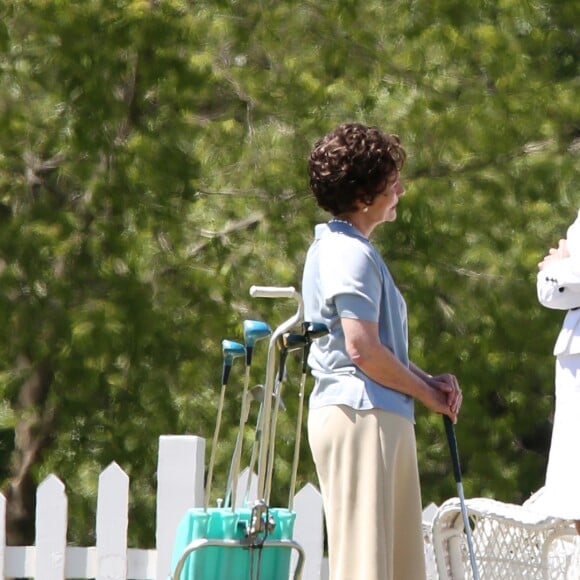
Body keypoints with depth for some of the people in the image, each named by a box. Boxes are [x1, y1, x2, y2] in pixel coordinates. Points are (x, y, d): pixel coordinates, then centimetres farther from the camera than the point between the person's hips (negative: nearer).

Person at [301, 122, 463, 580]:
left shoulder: (342, 247, 21)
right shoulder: (350, 254, -12)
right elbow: (363, 349, -20)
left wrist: (428, 380, 10)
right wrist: (427, 392, -6)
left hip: (385, 418, 11)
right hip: (360, 414, -11)